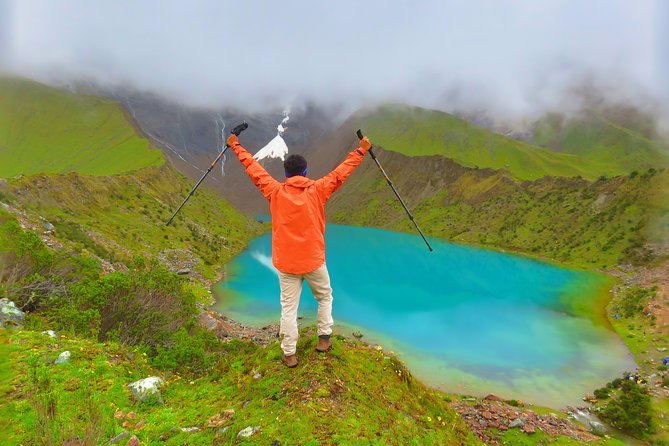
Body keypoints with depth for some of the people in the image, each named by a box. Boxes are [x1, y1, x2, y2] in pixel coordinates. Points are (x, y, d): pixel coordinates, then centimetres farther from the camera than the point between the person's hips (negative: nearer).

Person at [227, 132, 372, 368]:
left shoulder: (275, 191, -4)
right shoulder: (317, 190, -7)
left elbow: (254, 169, 7)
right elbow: (341, 172, 1)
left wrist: (236, 147, 20)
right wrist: (360, 151, 13)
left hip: (286, 263, 1)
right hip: (314, 260, 0)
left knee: (289, 307, 9)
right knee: (325, 297, 23)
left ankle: (289, 354, 15)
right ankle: (324, 338, 27)